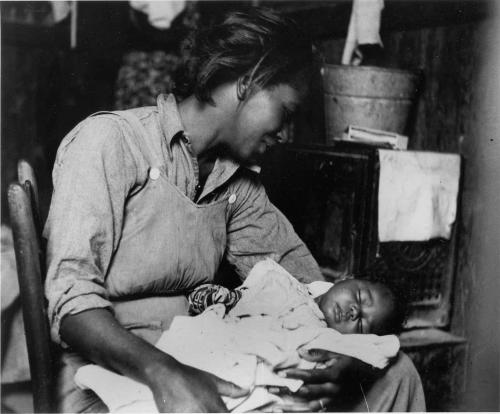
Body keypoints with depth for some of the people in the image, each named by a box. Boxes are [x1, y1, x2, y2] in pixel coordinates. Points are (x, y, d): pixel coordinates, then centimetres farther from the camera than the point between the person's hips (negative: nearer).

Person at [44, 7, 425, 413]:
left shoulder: (237, 181, 13)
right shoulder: (110, 139, -9)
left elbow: (299, 275, 11)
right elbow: (71, 297, -18)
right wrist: (163, 372, -34)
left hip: (202, 362, 6)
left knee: (393, 372, -6)